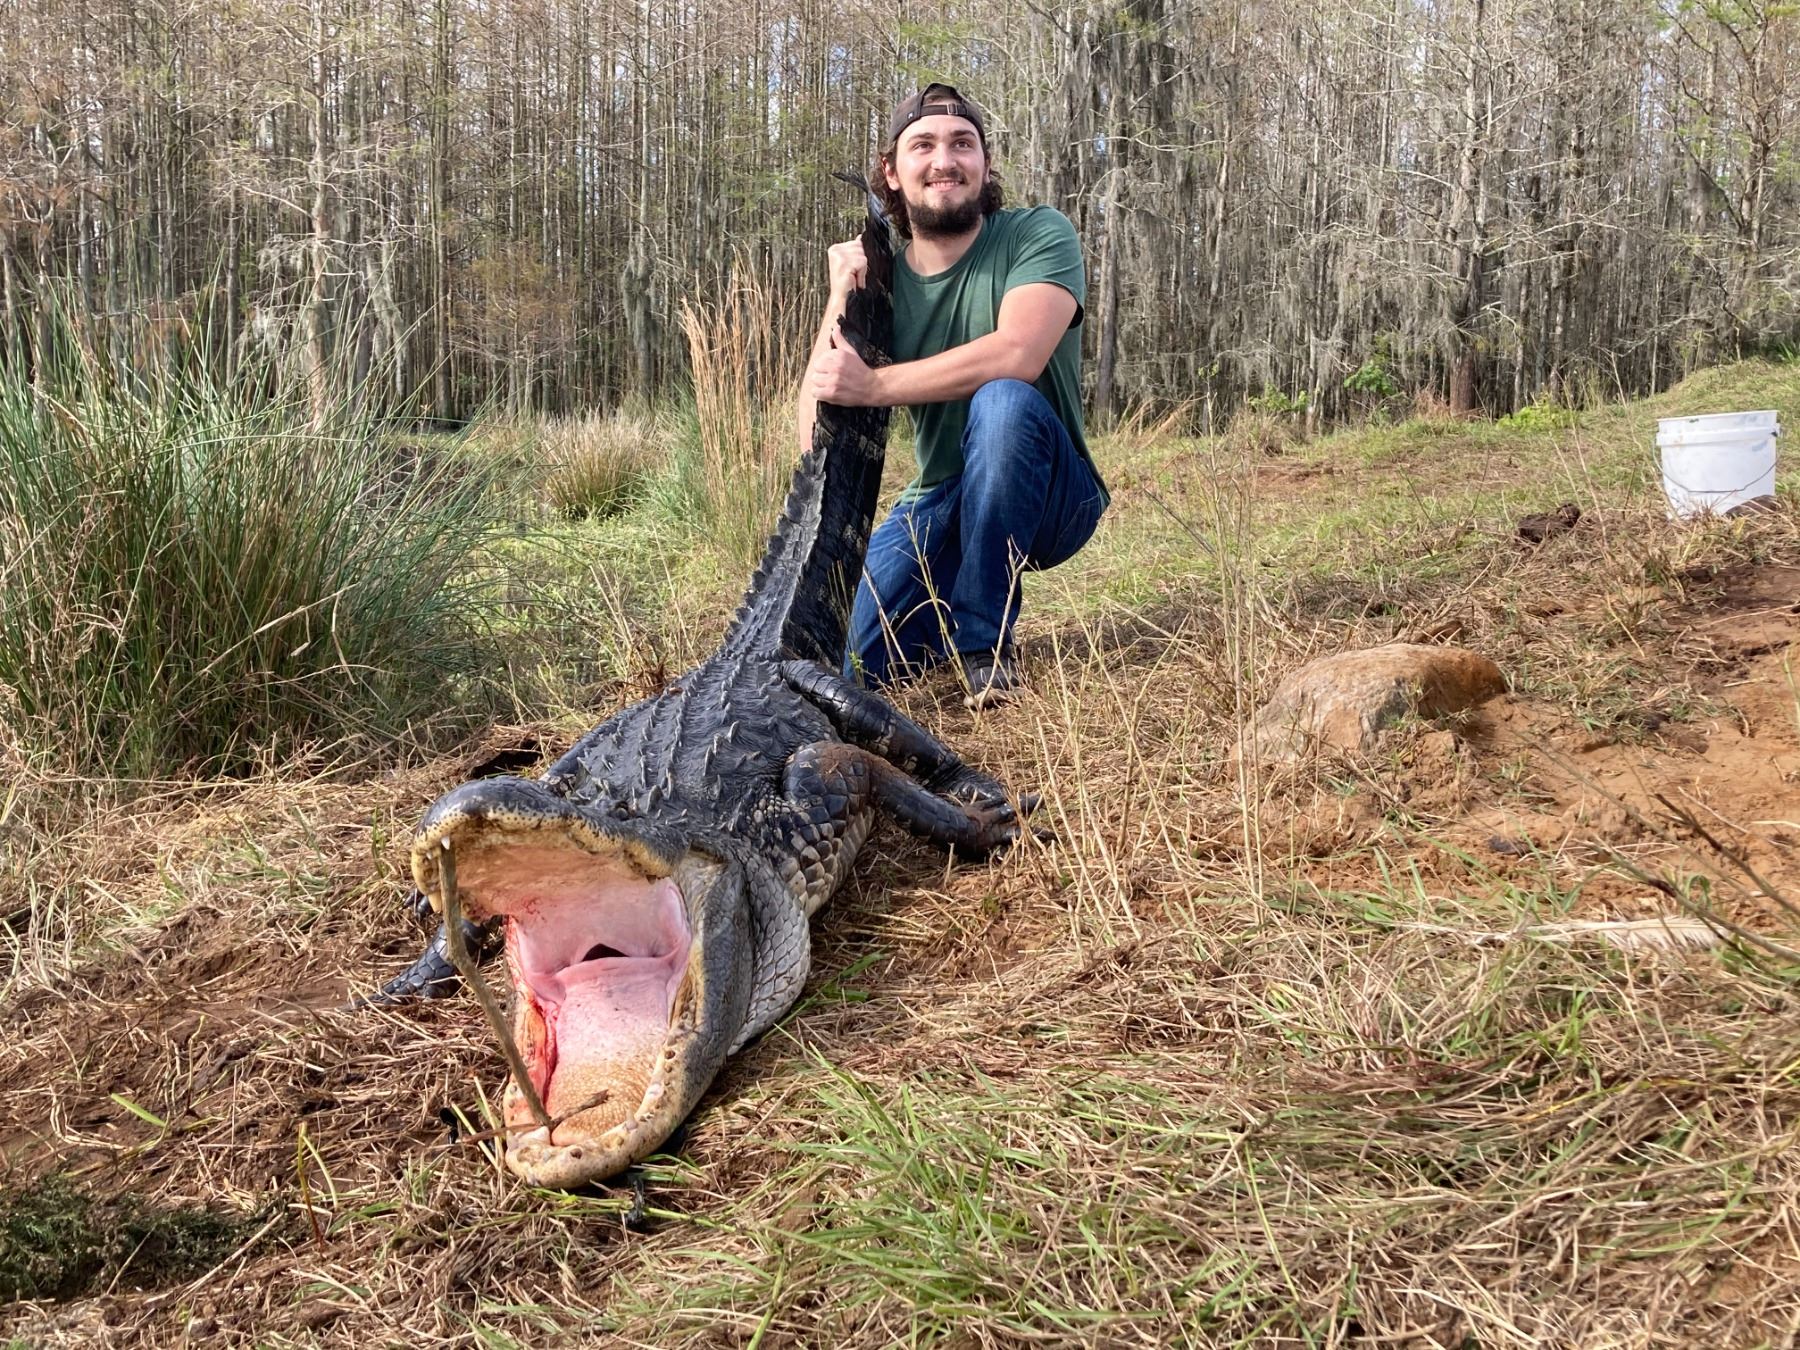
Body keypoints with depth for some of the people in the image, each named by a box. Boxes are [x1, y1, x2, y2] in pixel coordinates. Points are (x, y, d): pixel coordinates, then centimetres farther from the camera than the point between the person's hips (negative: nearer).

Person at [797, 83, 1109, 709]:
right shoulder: (879, 276, 1)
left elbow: (1017, 355, -31)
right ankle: (954, 603, 21)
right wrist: (842, 292, -20)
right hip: (937, 504, 4)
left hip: (1051, 496, -4)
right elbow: (816, 434, -9)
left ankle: (986, 639, -21)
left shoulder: (1038, 234, -10)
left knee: (1003, 400, -35)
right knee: (842, 663, -12)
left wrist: (875, 385, -29)